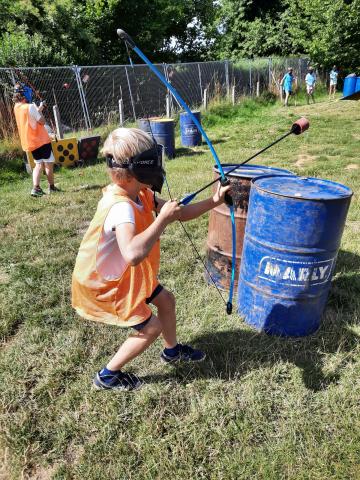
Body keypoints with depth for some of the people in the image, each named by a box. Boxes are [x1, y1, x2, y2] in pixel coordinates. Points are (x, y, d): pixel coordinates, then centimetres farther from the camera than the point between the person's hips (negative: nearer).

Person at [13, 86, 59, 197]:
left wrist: (38, 109, 9)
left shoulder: (16, 108, 9)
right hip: (41, 140, -7)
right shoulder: (30, 106, -16)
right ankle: (51, 187, 15)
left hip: (29, 142, 7)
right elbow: (42, 122, -14)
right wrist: (40, 110, 0)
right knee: (48, 163, 6)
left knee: (38, 164, 13)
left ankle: (36, 188, -3)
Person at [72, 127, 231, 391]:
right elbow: (133, 254, -53)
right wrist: (163, 218, -42)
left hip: (127, 274, 9)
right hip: (104, 283, -9)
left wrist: (213, 201, -13)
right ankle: (108, 375, 22)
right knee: (151, 327, 1)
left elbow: (180, 214, 0)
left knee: (166, 300, 19)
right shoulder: (120, 206, -36)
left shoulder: (141, 194, -6)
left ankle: (172, 350, 45)